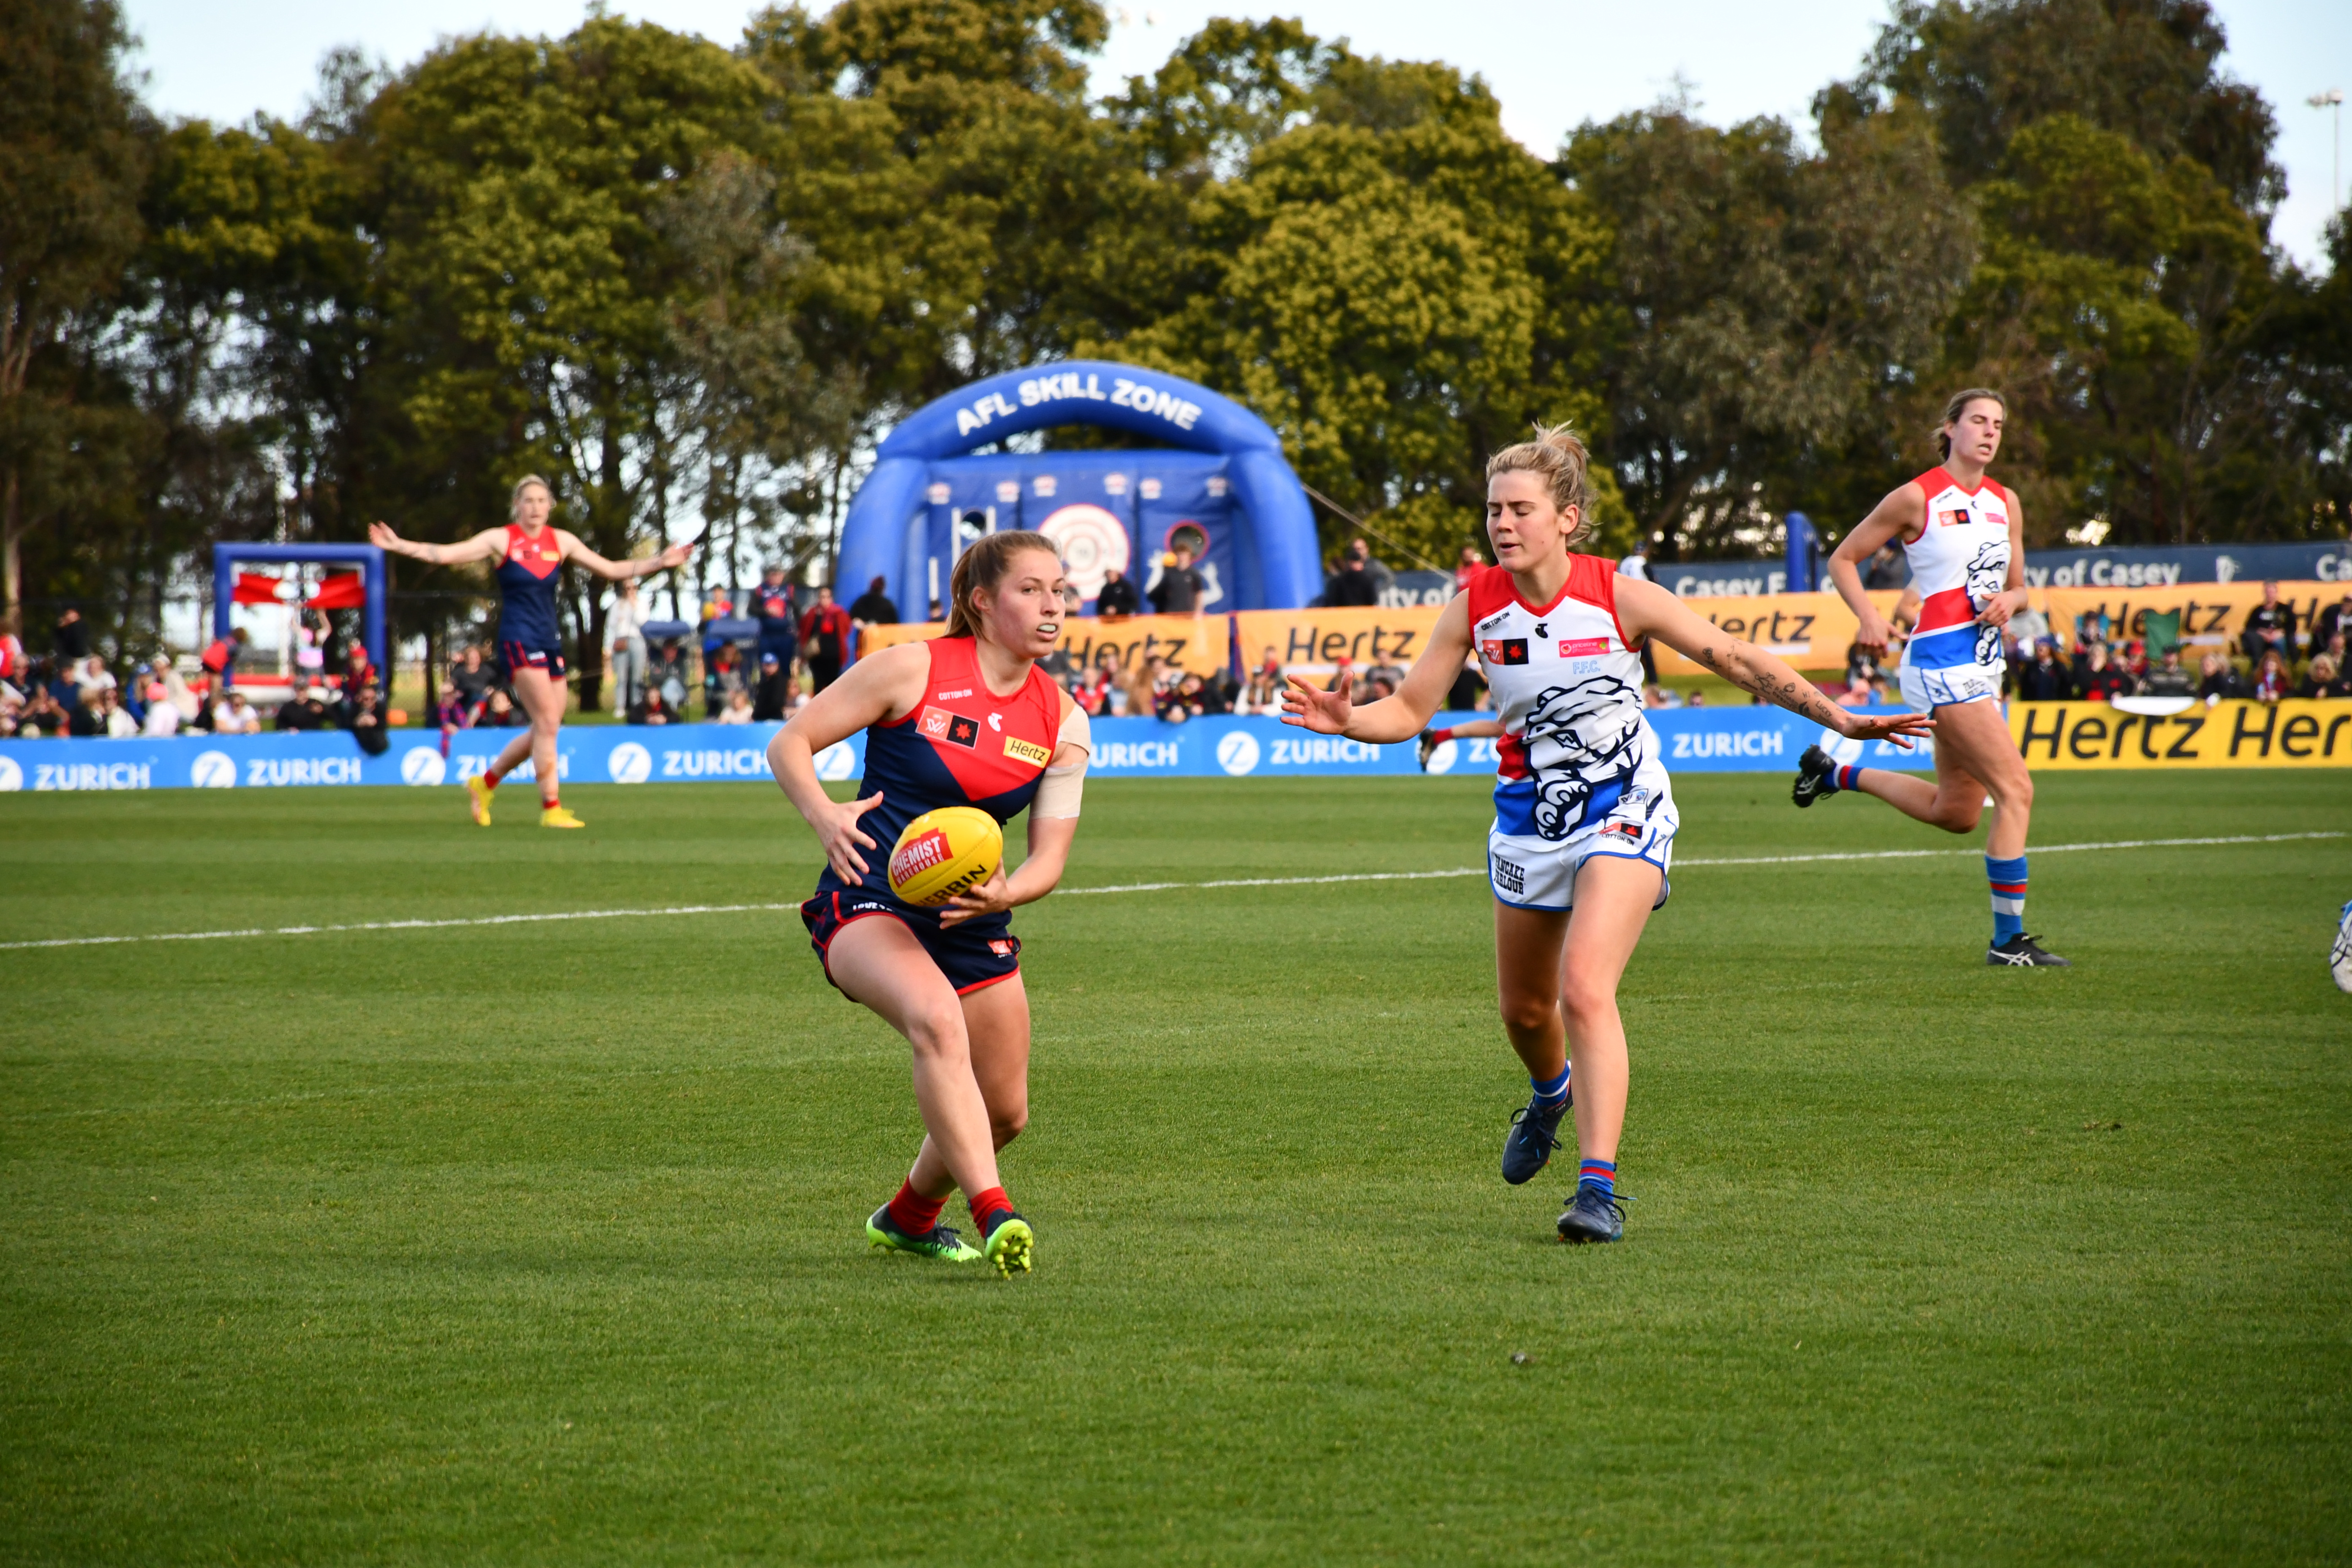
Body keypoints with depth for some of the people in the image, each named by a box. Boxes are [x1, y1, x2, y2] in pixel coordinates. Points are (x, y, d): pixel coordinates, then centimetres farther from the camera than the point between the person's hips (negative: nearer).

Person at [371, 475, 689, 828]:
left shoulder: (561, 542, 9)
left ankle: (485, 783, 28)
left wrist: (661, 562, 8)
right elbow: (444, 554, -7)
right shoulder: (501, 539, -3)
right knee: (548, 723, -15)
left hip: (550, 640, 6)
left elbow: (612, 570, 14)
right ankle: (551, 808, -10)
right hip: (518, 641, -6)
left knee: (544, 732, 8)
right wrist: (398, 546, -17)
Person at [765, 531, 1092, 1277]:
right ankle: (993, 1214, -41)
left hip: (973, 920, 6)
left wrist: (1002, 894, -19)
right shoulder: (913, 669, -9)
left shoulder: (1063, 722, 4)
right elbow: (789, 744, -4)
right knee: (937, 1019, -36)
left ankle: (909, 1217, 40)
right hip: (869, 905, -6)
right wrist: (824, 816, -24)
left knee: (1005, 1111, 10)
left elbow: (1050, 855, 4)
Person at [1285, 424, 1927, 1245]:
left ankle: (1599, 1187, -23)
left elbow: (1735, 659, -7)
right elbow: (1409, 709, -2)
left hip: (1623, 814, -4)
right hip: (1529, 814, 4)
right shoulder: (1475, 607, -7)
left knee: (1585, 988, -24)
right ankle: (1551, 1094, 54)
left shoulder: (1618, 595, -15)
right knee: (1524, 1008, 17)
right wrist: (1346, 720, -23)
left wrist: (1838, 716, -10)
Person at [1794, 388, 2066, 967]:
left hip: (1984, 663, 8)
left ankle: (1835, 773, 34)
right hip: (1942, 663, -8)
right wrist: (1869, 616, -16)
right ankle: (2008, 938, -11)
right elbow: (1843, 558, 0)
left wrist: (2009, 600, -4)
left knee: (1956, 813, 15)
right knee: (2016, 789, -15)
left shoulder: (2005, 502, 12)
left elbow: (2018, 588, 20)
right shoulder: (1918, 497, -6)